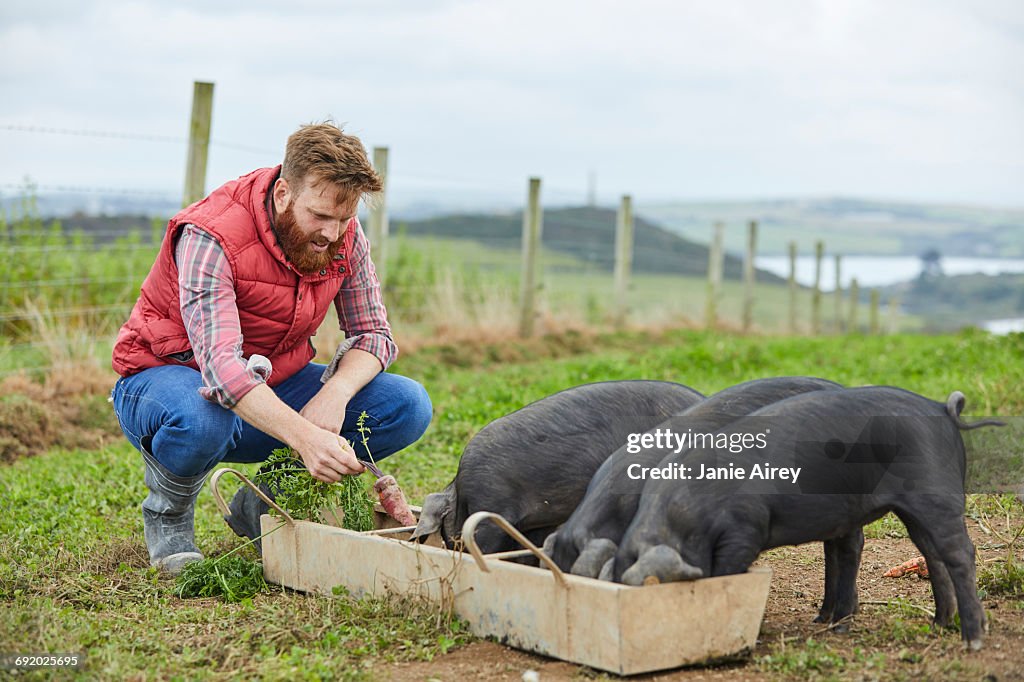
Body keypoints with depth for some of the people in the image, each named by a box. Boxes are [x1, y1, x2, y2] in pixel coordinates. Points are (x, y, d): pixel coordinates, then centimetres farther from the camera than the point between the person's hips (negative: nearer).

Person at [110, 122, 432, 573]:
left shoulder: (345, 237, -9)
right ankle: (168, 513, -6)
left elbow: (372, 333, -4)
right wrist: (304, 436, -53)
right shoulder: (210, 238, -29)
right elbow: (220, 364, -40)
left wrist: (335, 393, -27)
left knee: (408, 406, -14)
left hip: (274, 383, 6)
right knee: (203, 418, -43)